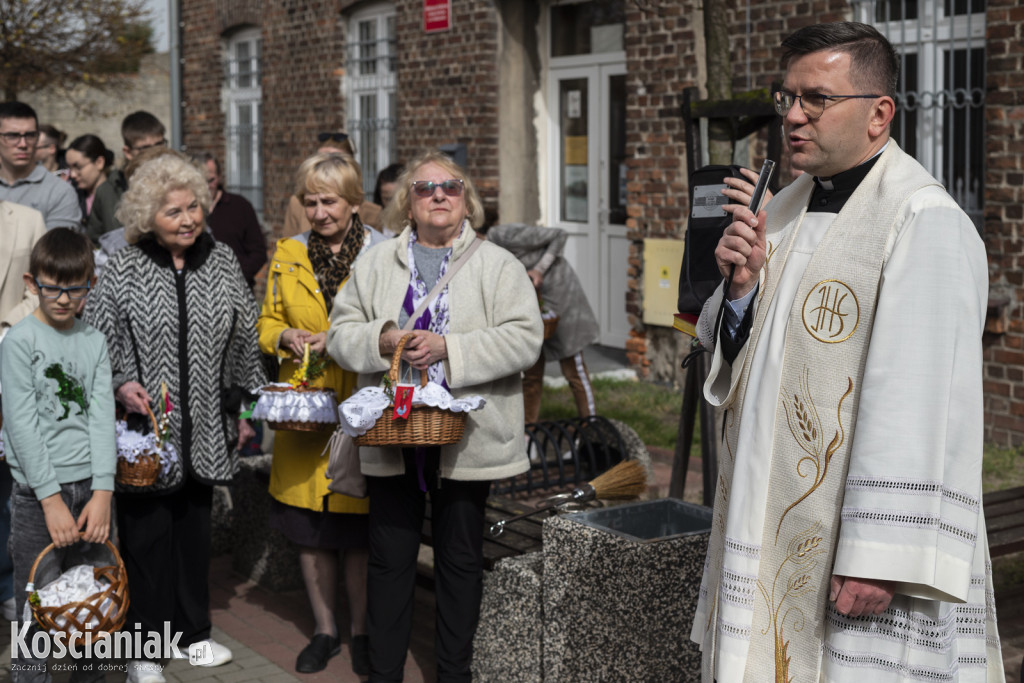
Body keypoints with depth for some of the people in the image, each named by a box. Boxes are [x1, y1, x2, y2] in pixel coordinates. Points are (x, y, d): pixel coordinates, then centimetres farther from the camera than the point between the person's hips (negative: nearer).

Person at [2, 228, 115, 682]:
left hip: (90, 488, 4)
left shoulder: (94, 342, 8)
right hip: (38, 492, -4)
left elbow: (102, 418, 2)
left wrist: (102, 492, -8)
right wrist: (52, 500, -14)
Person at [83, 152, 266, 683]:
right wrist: (119, 385, -17)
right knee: (145, 534, 3)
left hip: (204, 429, 3)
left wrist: (244, 406, 13)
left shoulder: (222, 262, 4)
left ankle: (192, 629, 31)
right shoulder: (122, 270, -6)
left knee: (195, 528, 15)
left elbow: (244, 340, 11)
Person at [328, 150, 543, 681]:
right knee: (389, 558, 8)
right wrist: (382, 340, -14)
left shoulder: (497, 265, 1)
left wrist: (448, 348, -18)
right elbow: (341, 332, 7)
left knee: (460, 558, 8)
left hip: (466, 439, -2)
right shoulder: (376, 263, 10)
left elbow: (524, 338, -9)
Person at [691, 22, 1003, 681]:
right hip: (769, 529, 8)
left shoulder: (924, 224, -15)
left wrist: (879, 558, -24)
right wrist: (741, 287, -4)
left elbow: (922, 407, -21)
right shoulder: (785, 213, 11)